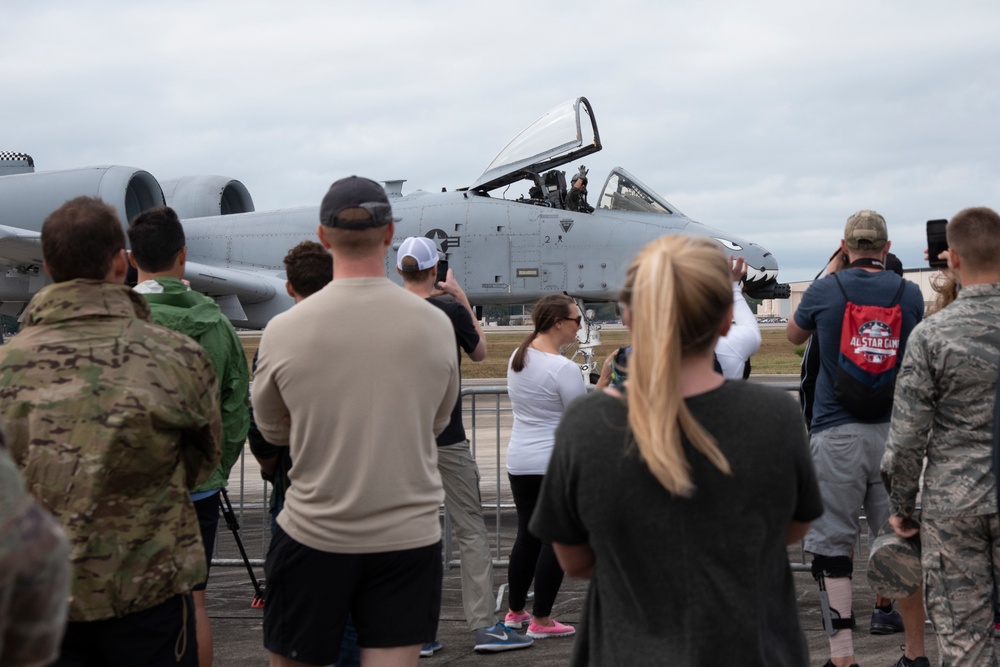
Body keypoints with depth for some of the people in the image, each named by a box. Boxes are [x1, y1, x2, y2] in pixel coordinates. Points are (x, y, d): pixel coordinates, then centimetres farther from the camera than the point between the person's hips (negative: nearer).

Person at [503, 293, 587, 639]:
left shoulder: (517, 358, 6)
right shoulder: (564, 368, -18)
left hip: (519, 463, 8)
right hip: (556, 466, -8)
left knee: (527, 536, 18)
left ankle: (515, 611, 27)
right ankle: (541, 620, 9)